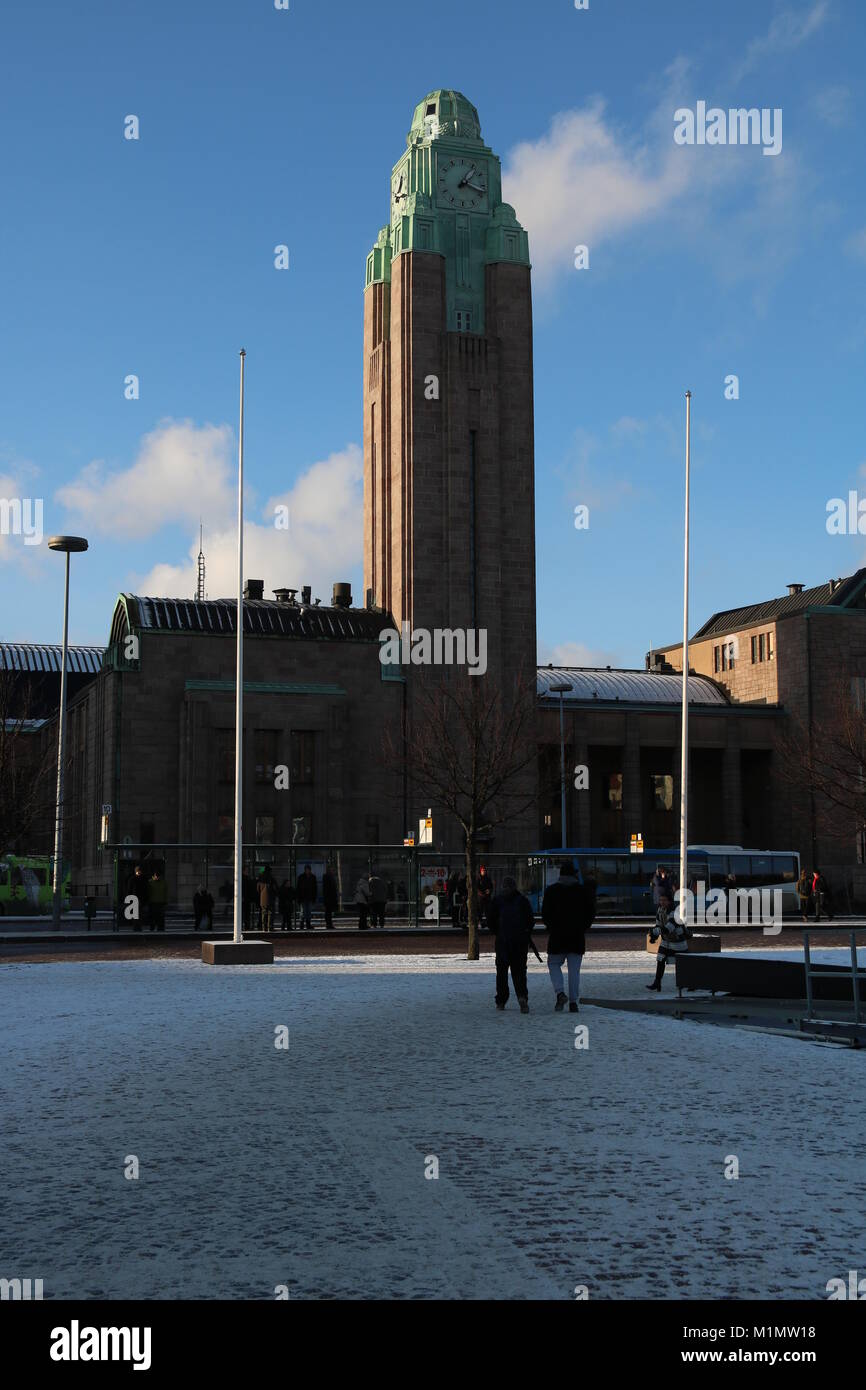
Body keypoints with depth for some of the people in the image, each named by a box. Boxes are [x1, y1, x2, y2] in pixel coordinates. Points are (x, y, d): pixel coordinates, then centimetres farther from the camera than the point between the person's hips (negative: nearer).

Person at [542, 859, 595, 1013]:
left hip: (557, 936, -1)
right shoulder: (583, 890, 3)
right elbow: (591, 912, 3)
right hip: (577, 937, 2)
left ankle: (560, 992, -11)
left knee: (554, 964, 11)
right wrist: (582, 927, 12)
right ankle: (573, 1001, 2)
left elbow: (545, 913, -3)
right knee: (574, 969, 6)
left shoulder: (551, 890, -2)